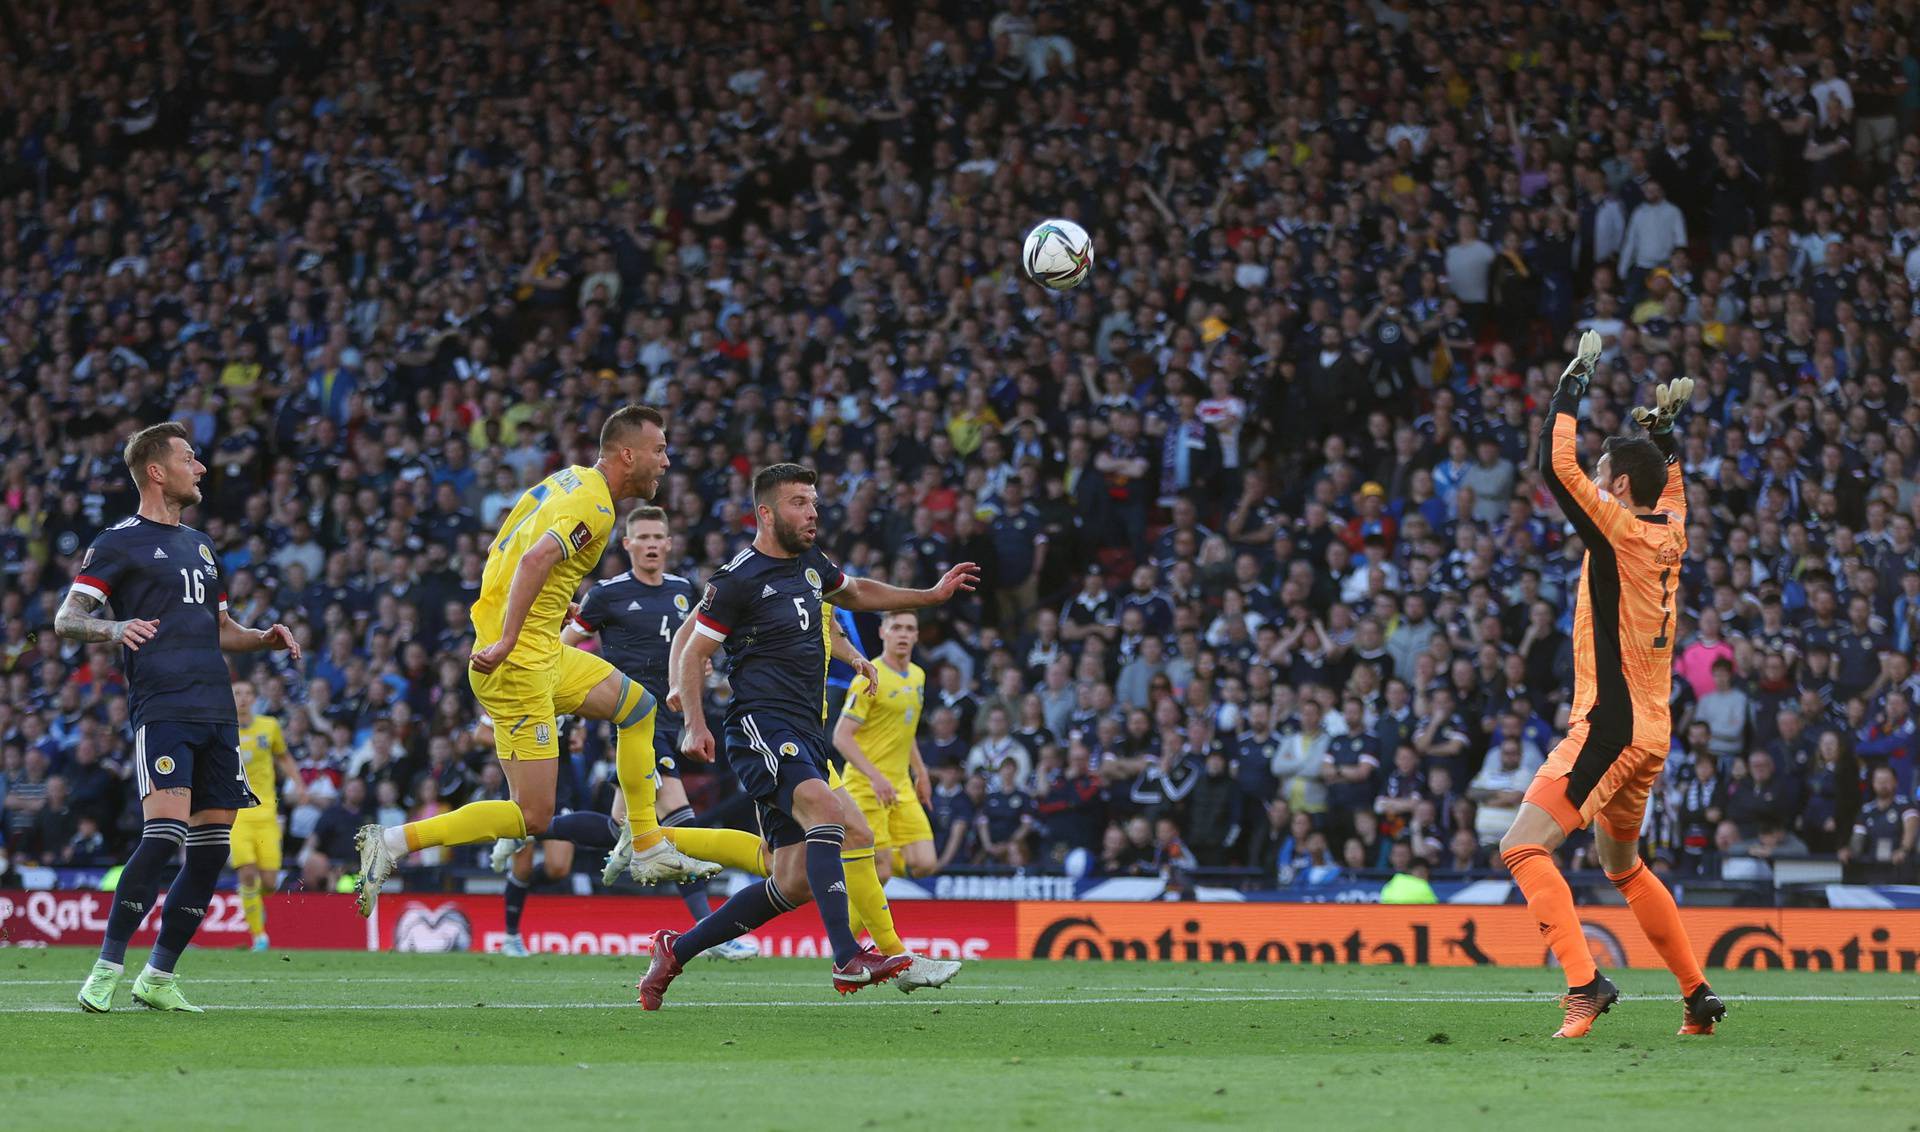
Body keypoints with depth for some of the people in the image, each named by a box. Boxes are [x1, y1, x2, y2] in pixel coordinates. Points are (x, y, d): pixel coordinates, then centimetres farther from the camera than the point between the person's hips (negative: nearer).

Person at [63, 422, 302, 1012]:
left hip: (217, 714, 8)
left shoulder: (200, 545, 24)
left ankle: (159, 976, 12)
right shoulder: (120, 543, 1)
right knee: (164, 832, -21)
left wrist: (263, 637, 12)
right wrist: (113, 627, -26)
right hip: (161, 712, -8)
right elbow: (65, 619, -6)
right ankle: (107, 968, -14)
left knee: (212, 847, 3)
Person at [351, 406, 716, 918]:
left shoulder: (568, 481, 13)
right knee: (533, 816, -9)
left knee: (638, 706, 20)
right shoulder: (594, 506, -16)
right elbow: (536, 557, -32)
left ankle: (649, 849, 24)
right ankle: (391, 844, -8)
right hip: (521, 665, -10)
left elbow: (498, 552, 21)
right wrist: (506, 641, -34)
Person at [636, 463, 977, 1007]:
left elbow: (856, 592, 37)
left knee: (795, 884, 3)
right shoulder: (738, 580, -7)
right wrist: (695, 724, -14)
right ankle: (848, 960, -42)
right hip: (760, 725, -9)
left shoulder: (810, 563, 16)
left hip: (804, 736, 9)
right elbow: (693, 652, -3)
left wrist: (932, 595, 31)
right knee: (826, 811, -33)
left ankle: (677, 948, 16)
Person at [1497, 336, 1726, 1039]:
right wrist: (1663, 427, 34)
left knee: (1524, 848, -16)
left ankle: (1585, 981, -29)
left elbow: (1557, 465, -16)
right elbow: (1672, 483, 35)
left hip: (1610, 724, -9)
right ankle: (1697, 995, 28)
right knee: (1622, 866, 25)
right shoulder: (1670, 535, 11)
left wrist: (1575, 380, -6)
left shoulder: (1620, 530, -12)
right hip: (1652, 731, 9)